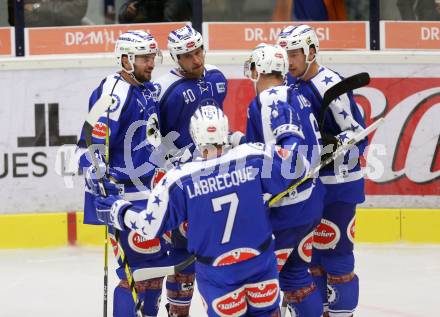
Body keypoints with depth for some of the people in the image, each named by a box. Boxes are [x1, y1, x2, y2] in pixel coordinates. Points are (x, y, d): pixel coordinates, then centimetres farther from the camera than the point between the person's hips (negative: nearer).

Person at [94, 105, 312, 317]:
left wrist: (116, 210, 7)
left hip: (216, 272, -1)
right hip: (260, 259, 1)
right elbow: (296, 167, -6)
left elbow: (152, 225, -10)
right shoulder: (254, 157, -16)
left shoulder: (180, 179, -18)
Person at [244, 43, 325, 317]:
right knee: (295, 271, 19)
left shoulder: (270, 100, -13)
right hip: (311, 201, 9)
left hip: (287, 208, -9)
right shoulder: (295, 96, 14)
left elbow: (293, 143, -26)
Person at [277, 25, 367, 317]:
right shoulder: (290, 84, 7)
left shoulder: (331, 85, -19)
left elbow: (357, 131, -20)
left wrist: (334, 144, -35)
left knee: (334, 249, -8)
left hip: (338, 183, -8)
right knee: (310, 248, 13)